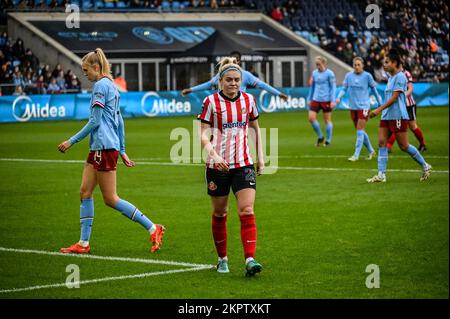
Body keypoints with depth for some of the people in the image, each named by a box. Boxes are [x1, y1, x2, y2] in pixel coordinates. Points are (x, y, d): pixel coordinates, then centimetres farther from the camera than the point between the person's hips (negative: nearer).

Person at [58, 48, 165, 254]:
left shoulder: (101, 86, -12)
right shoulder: (111, 86, 17)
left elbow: (95, 121, -16)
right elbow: (119, 121, 20)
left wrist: (72, 141, -10)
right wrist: (122, 150, 23)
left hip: (105, 147, -10)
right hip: (99, 147, 10)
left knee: (110, 199, -6)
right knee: (85, 192, 8)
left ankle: (153, 229, -4)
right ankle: (83, 243, 8)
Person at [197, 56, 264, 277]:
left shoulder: (248, 100, 3)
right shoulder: (211, 102, -7)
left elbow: (255, 128, 18)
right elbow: (203, 134, -9)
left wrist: (260, 156, 13)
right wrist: (214, 154, -25)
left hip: (243, 163, 2)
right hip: (217, 165, -2)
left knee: (247, 211, -12)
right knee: (219, 213, 9)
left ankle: (250, 260, -19)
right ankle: (222, 259, 25)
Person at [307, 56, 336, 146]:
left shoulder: (329, 73, -7)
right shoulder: (314, 73, 9)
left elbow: (333, 87, -6)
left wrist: (333, 101, -11)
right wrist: (309, 99, 18)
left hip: (326, 100, -5)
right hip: (316, 99, 5)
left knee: (327, 120, 3)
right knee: (311, 118, -6)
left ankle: (328, 141, 14)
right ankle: (320, 137, 12)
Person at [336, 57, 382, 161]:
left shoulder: (367, 76, -4)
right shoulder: (348, 76, 3)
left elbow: (374, 89, 5)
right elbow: (344, 89, 7)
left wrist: (380, 103, 9)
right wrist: (339, 97, -12)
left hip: (363, 106, -4)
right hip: (353, 107, 4)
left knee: (360, 131, -11)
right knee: (360, 131, 12)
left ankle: (356, 155, -11)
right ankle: (371, 151, 29)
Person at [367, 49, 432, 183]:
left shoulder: (400, 77, -12)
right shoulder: (391, 78, 15)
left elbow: (394, 97, -18)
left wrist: (379, 109, -21)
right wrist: (381, 111, 20)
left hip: (398, 116, -9)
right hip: (386, 116, 9)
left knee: (403, 146, -2)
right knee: (382, 143, -2)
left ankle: (425, 166, 15)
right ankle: (381, 175, -3)